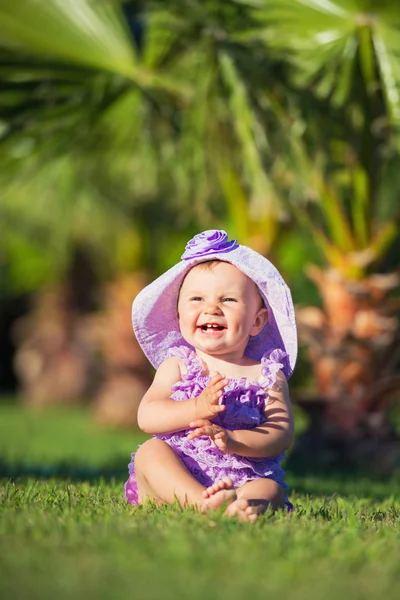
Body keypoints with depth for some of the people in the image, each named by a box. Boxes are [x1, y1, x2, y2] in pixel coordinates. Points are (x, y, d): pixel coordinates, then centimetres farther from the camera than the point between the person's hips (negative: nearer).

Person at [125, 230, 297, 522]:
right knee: (150, 452, -26)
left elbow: (282, 433, -3)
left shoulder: (267, 376, 8)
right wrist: (196, 409, -22)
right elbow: (147, 416, -4)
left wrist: (233, 440, -22)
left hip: (244, 480, -1)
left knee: (271, 490, -29)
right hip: (175, 476, 1)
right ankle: (201, 501, -46)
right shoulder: (178, 365, 10)